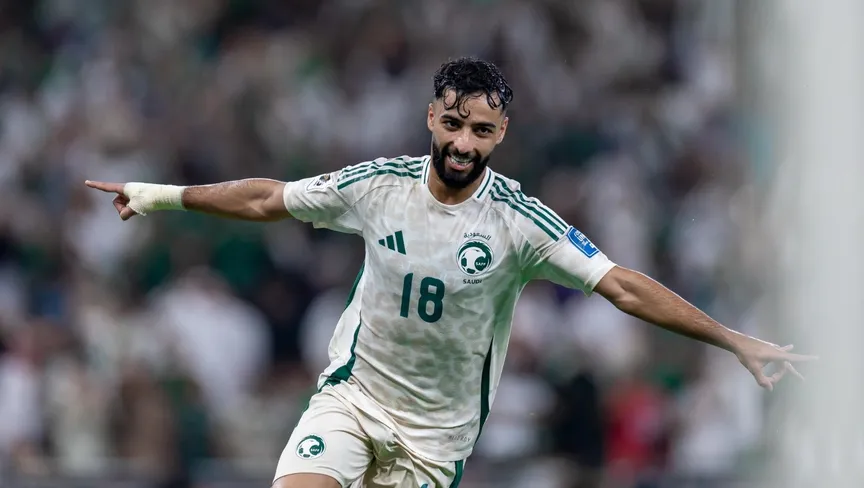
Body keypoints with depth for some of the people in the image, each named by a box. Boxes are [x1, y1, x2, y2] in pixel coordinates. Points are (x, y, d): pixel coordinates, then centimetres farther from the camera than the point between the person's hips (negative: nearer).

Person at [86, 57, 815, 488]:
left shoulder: (521, 221, -15)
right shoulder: (380, 185, -8)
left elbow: (625, 287, -17)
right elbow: (268, 199, 5)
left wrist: (737, 342, -23)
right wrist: (162, 195, 8)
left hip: (439, 427, -1)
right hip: (357, 388, 1)